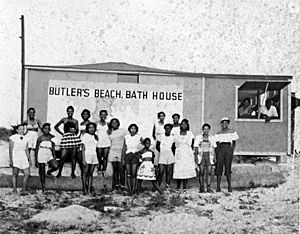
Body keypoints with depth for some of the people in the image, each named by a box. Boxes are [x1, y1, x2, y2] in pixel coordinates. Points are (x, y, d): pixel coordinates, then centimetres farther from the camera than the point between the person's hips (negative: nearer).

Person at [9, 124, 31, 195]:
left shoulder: (25, 139, 12)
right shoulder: (13, 138, -3)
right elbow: (10, 150, -4)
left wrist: (29, 160, 13)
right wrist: (10, 160, -10)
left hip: (24, 158, 5)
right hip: (15, 158, -5)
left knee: (27, 174, -2)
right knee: (15, 174, -2)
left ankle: (23, 190, 6)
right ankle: (14, 189, 8)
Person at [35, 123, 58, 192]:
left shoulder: (52, 137, 5)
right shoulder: (40, 138, -2)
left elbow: (53, 148, 11)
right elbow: (37, 149, 2)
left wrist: (54, 157, 4)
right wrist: (36, 160, 0)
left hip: (49, 155, 2)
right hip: (41, 155, -2)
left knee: (55, 166, -22)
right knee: (42, 173, 1)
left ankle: (49, 172, 11)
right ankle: (43, 187, 13)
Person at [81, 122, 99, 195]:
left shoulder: (95, 137, 13)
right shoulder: (85, 136, -2)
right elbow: (83, 149, -4)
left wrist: (97, 159, 9)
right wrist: (83, 160, -11)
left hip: (94, 156, 5)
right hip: (87, 156, -5)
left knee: (90, 174, 3)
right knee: (85, 173, -4)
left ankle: (89, 190, 3)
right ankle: (84, 189, 1)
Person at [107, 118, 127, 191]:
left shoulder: (123, 131, 5)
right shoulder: (109, 132, 11)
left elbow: (125, 143, 1)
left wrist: (123, 152, -7)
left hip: (121, 152, -2)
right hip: (112, 152, 2)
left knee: (121, 169, -8)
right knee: (115, 169, 2)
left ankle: (122, 186, -5)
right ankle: (115, 185, 5)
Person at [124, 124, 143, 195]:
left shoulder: (139, 137, 2)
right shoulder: (126, 137, 9)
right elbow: (124, 148, 11)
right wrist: (122, 158, 7)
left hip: (135, 156, -2)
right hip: (127, 155, 2)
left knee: (134, 174, -8)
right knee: (128, 175, -2)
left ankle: (133, 190, -6)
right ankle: (129, 190, 0)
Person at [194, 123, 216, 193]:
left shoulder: (212, 138, 10)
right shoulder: (198, 137, 5)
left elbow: (214, 148, 12)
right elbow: (196, 148, 5)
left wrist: (214, 157, 4)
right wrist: (196, 156, -3)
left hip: (209, 156, 1)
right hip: (201, 156, -1)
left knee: (209, 172, -5)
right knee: (201, 173, -4)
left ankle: (209, 188, -4)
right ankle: (201, 188, 1)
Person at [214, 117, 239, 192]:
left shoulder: (232, 132, 8)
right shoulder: (218, 133, 13)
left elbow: (234, 143, 9)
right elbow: (216, 143, 13)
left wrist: (232, 151, -2)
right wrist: (216, 153, 2)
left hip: (228, 149, -2)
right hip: (220, 149, 2)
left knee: (228, 169, -3)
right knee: (219, 168, -3)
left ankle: (230, 187, 5)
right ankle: (218, 187, -1)